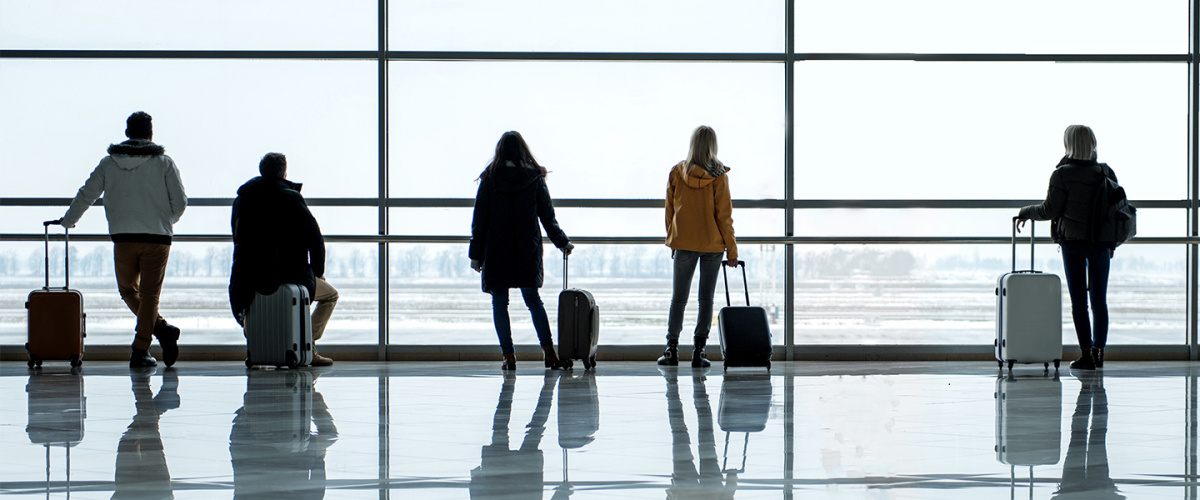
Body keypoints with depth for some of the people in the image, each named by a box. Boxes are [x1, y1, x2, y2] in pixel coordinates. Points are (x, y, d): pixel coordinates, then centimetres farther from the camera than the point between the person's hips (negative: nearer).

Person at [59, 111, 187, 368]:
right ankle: (140, 352, -2)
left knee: (128, 289, 17)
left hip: (123, 238, 1)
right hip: (157, 239, -1)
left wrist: (67, 221, 29)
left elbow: (86, 195, 12)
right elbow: (180, 202, 1)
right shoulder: (164, 162, 1)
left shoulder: (109, 163, 6)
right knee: (149, 294, 4)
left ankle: (161, 327, -3)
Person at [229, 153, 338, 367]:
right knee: (330, 295, 19)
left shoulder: (241, 199, 8)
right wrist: (317, 272, 6)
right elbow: (315, 239, -9)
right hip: (289, 275, -4)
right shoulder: (291, 198, -8)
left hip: (252, 277, 4)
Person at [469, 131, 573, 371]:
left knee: (500, 302, 5)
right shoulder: (535, 178, 0)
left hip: (497, 252, -2)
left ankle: (508, 356, 0)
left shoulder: (490, 179, -3)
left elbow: (480, 220, -2)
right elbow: (548, 217, 4)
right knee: (533, 299, 12)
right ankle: (549, 352, 1)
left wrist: (476, 254, 4)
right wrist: (563, 243, 18)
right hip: (528, 252, 2)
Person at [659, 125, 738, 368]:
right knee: (706, 298, 5)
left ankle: (672, 349, 7)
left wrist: (672, 240, 18)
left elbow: (670, 210, 6)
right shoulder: (718, 176, -8)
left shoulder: (677, 173, -2)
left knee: (679, 298, 9)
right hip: (713, 243, -1)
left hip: (684, 243, 1)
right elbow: (724, 215, -7)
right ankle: (698, 351, 1)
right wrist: (731, 250, -1)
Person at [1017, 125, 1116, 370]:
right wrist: (1112, 243, 17)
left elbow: (1049, 210, -12)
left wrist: (1025, 213, 6)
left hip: (1073, 242, -4)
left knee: (1079, 301, 1)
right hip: (1101, 243, 4)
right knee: (1099, 300, 11)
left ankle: (1086, 354, -1)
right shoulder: (1105, 172, 3)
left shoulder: (1063, 174, -11)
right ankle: (1099, 352, 13)